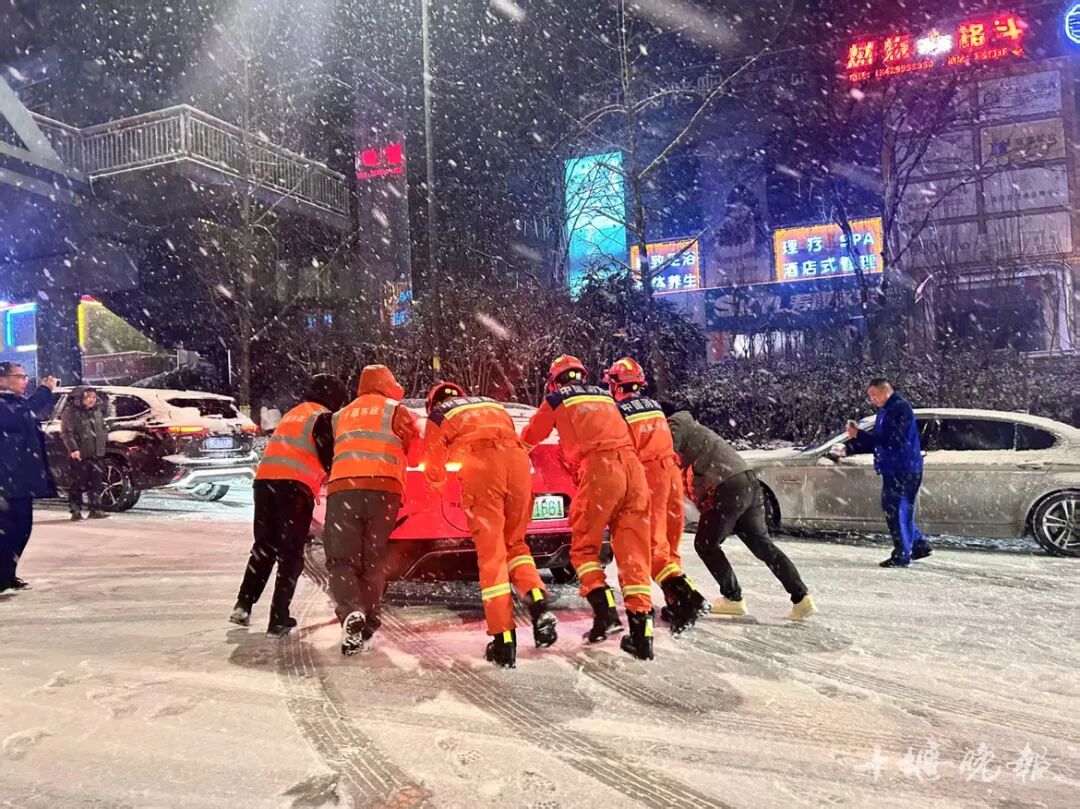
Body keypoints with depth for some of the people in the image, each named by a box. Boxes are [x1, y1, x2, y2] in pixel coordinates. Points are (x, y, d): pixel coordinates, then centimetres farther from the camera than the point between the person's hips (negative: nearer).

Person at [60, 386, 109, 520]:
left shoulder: (98, 411, 15)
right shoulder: (71, 412, -7)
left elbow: (103, 428, 26)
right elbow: (66, 432, -14)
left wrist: (102, 443, 17)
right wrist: (73, 448, -23)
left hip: (96, 454, 7)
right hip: (80, 454, -6)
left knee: (96, 483, 7)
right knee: (77, 484, -3)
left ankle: (95, 509, 13)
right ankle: (76, 511, 3)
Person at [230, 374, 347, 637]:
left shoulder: (291, 414, 27)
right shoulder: (322, 417, 3)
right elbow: (329, 458, -6)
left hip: (265, 479, 7)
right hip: (295, 485, -7)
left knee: (264, 546, 19)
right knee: (291, 553, 0)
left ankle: (243, 605, 14)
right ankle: (278, 620, -2)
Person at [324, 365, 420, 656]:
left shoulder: (340, 416, 25)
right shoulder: (396, 411, 15)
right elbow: (415, 446, 14)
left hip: (343, 488, 1)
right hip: (384, 489, -1)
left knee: (341, 558, 5)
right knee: (373, 560, 10)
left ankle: (352, 613, -19)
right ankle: (366, 628, 6)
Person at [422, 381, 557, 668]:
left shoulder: (438, 414, 24)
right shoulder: (493, 406, 37)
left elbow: (433, 464, 23)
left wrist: (438, 480, 44)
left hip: (480, 464, -4)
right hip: (518, 460, 4)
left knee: (490, 552, -2)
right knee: (514, 542, 18)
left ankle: (504, 641, -7)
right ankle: (538, 604, -5)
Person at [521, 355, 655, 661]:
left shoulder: (557, 398, 16)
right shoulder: (604, 395, 28)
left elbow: (529, 437, 29)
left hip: (599, 469, -4)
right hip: (633, 466, 4)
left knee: (583, 547, 10)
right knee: (633, 552, 6)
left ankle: (605, 612, -7)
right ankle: (641, 633, 2)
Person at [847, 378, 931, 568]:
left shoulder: (900, 408, -14)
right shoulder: (885, 411, 16)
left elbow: (889, 438, -23)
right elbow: (877, 439, 18)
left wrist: (860, 435, -22)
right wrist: (857, 436, 0)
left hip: (903, 470, -10)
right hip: (893, 469, 10)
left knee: (897, 511, -7)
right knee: (893, 510, 16)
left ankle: (901, 556, 0)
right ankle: (919, 545, 26)